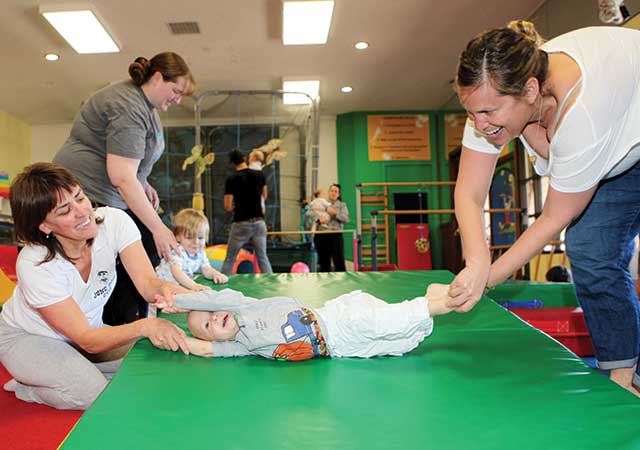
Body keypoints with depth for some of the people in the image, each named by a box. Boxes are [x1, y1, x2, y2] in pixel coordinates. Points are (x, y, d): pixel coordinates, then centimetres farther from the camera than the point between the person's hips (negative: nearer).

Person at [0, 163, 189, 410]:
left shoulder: (114, 221, -23)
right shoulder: (34, 265, -32)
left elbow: (147, 282, -29)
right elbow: (87, 340, -33)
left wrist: (165, 289, -54)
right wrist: (143, 326, -51)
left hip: (87, 328, 5)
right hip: (27, 338, -5)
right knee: (96, 392, -28)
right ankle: (25, 389, 1)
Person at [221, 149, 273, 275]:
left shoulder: (231, 180, -8)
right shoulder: (259, 175, 2)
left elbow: (227, 207, -8)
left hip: (241, 224, -3)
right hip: (259, 222, 3)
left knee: (229, 259, 8)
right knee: (263, 258, 10)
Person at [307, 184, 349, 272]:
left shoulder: (342, 205, 13)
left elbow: (346, 219, -1)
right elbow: (309, 212, 2)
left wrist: (335, 213, -15)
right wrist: (319, 218, -14)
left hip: (336, 236, -1)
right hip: (321, 236, 1)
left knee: (339, 263, -8)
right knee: (324, 263, 6)